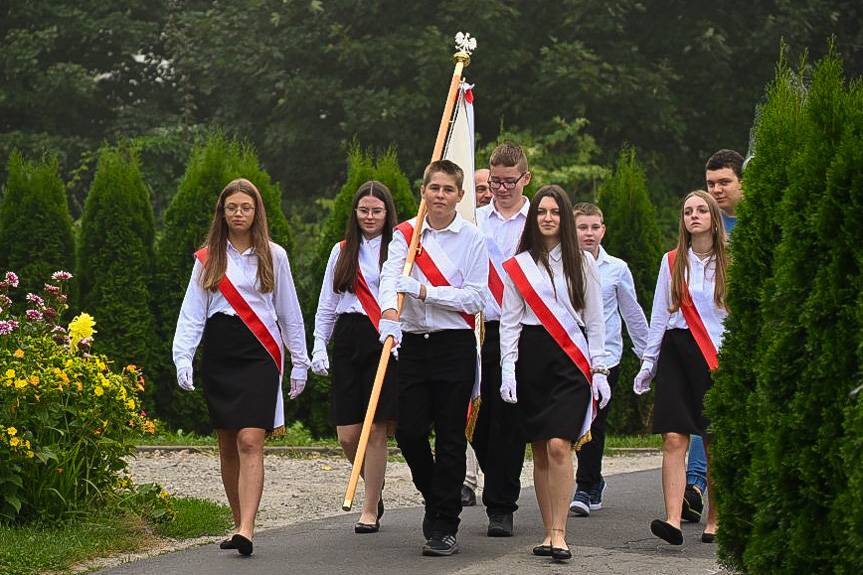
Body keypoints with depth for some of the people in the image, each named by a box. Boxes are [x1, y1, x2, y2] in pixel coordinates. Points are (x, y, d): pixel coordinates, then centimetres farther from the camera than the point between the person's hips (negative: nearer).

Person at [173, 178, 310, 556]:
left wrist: (299, 362, 11)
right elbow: (192, 313, 6)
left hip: (258, 354, -3)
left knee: (250, 442, -15)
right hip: (218, 355, 3)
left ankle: (246, 531, -24)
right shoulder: (207, 259, 10)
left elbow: (289, 313, 12)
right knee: (228, 447, 7)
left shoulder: (273, 256, 8)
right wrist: (183, 356, -8)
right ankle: (240, 522, 19)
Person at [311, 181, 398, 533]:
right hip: (348, 340, 4)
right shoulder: (342, 252, 15)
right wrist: (319, 346, 7)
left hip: (386, 341, -4)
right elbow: (327, 305, 16)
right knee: (347, 434, -1)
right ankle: (375, 489, 26)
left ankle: (370, 511, 4)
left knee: (376, 430, -6)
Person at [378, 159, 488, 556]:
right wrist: (390, 311, -32)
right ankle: (435, 498, 25)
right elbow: (390, 277, -11)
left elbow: (473, 297, -6)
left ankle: (443, 527, 4)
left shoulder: (471, 238, 0)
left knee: (450, 437, -1)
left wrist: (425, 292, -17)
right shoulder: (405, 234, 6)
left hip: (455, 345, -2)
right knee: (409, 430, -1)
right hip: (413, 342, 2)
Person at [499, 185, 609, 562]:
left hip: (570, 358, -2)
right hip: (531, 357, 2)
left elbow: (594, 320, 10)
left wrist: (599, 370, 4)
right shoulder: (518, 266, 9)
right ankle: (549, 531, 10)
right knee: (540, 450, 3)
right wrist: (508, 369, -3)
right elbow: (509, 322, 7)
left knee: (559, 445, -15)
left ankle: (559, 533, -14)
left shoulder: (582, 263, 8)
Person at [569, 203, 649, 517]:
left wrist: (648, 352, 17)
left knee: (593, 423, -6)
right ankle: (594, 484, 21)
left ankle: (585, 488, 1)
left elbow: (632, 313, 13)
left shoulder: (617, 269, 3)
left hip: (605, 354, -1)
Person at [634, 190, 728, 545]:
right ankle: (673, 520, -21)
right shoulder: (672, 262, 10)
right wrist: (649, 360, 10)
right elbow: (660, 314, 13)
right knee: (674, 438, -12)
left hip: (717, 356, -1)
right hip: (676, 351, 1)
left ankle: (714, 520, 16)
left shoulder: (729, 263, 5)